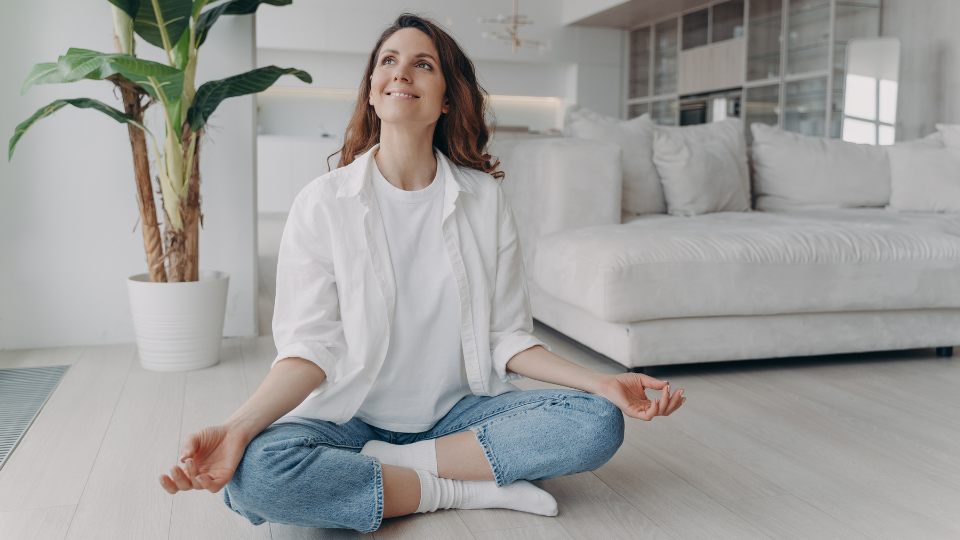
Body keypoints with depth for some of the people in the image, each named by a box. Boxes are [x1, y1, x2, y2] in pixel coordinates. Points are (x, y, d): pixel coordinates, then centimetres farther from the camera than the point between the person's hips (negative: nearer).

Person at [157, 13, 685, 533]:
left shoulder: (484, 198, 0)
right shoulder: (322, 204, -6)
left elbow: (507, 337, 1)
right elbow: (311, 347, -10)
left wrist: (602, 383, -13)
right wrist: (237, 428, -27)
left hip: (460, 412, 2)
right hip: (351, 416, -1)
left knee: (599, 422, -21)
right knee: (252, 473, -31)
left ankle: (395, 463, -14)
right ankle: (467, 488, -14)